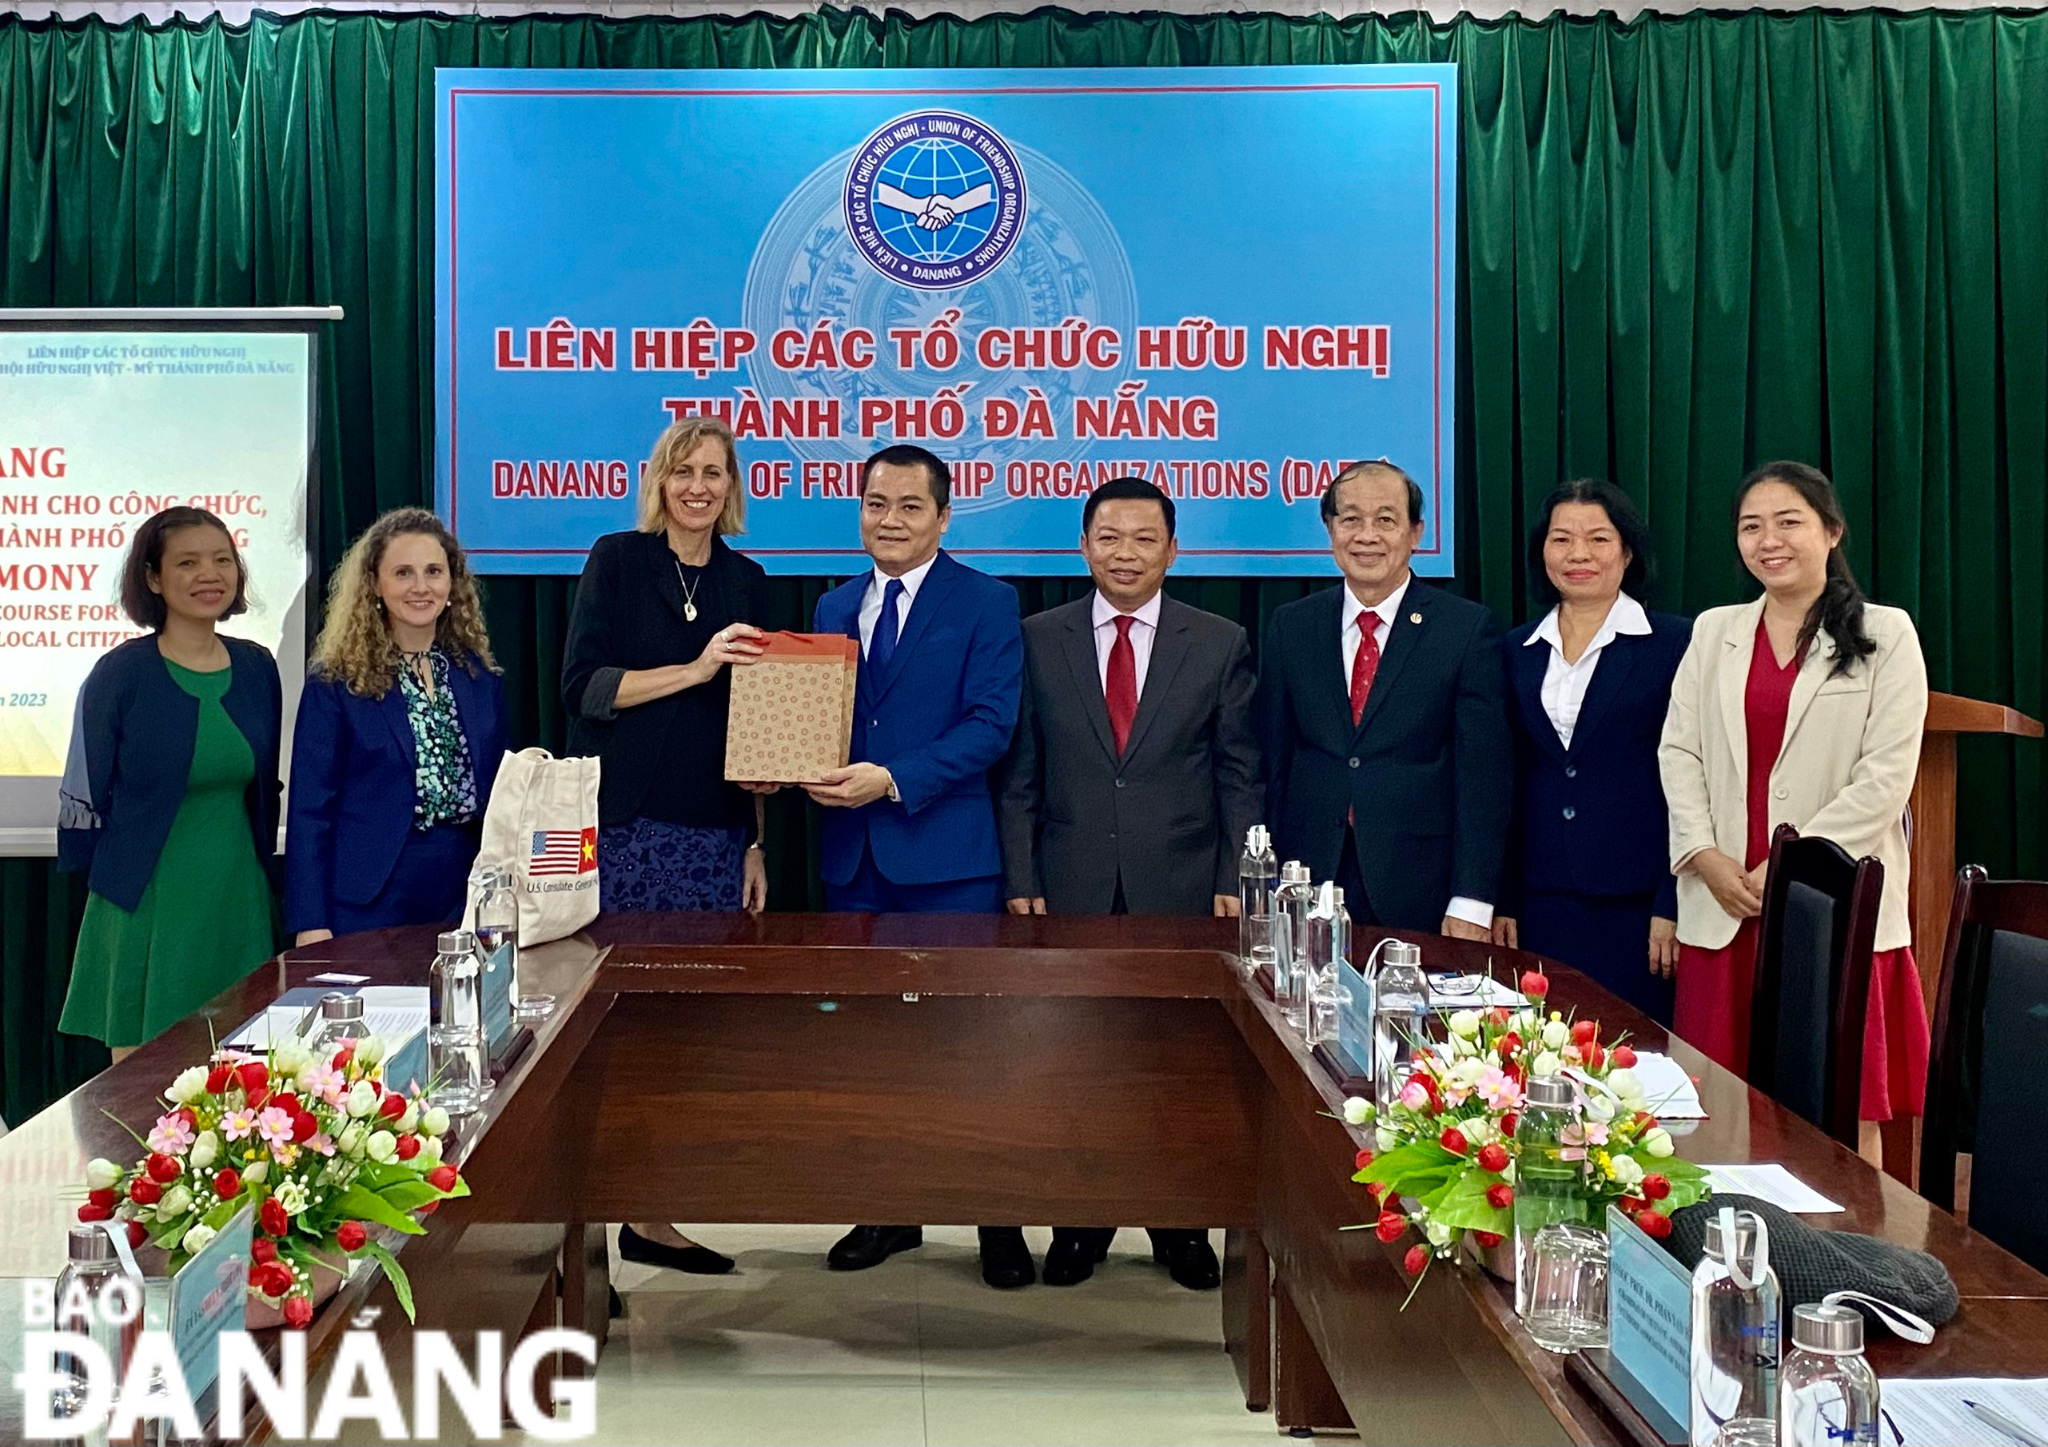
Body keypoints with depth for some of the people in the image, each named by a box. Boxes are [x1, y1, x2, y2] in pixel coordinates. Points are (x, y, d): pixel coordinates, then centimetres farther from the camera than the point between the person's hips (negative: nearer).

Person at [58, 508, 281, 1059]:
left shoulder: (257, 668, 6)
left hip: (238, 904, 4)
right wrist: (111, 883, 2)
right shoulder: (121, 674, -8)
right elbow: (83, 800, -3)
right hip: (146, 905, -4)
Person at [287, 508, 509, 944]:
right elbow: (310, 810, -6)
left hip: (466, 899, 4)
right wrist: (311, 926, -12)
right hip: (368, 905, -3)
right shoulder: (335, 684, -4)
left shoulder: (481, 679, 7)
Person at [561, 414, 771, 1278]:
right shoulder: (618, 560, 2)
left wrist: (756, 843, 12)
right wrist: (693, 670, -17)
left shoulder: (746, 580, 13)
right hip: (622, 826, -4)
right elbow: (583, 685, -8)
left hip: (713, 833, 4)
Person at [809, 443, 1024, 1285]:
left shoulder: (986, 604, -2)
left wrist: (893, 780, -21)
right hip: (852, 857, 5)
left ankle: (999, 1223, 12)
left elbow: (991, 724, -12)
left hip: (947, 854, -5)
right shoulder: (833, 607, 15)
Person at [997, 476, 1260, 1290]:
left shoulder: (1220, 644, 4)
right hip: (1072, 888, 0)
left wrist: (1234, 883, -3)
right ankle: (1080, 1222, 21)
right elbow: (1020, 775, 4)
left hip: (1181, 889, 0)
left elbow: (1240, 776, 3)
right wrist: (1021, 881, -2)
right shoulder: (1039, 640, 4)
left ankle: (1182, 1224, 23)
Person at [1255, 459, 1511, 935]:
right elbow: (1273, 762, 8)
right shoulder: (1291, 626, 8)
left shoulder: (1469, 628, -2)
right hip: (1309, 887, 2)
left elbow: (1484, 772, -5)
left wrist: (1472, 902, -11)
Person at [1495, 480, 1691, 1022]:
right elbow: (1510, 781, 12)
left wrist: (1672, 906, -11)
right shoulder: (1520, 649, 10)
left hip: (1635, 900, -4)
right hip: (1542, 899, 4)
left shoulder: (1673, 643, -2)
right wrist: (1503, 900, 8)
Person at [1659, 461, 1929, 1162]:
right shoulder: (1714, 631, 14)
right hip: (1724, 903, 3)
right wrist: (1706, 857, -5)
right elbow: (1678, 750, 9)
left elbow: (1887, 775, -6)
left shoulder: (1885, 634, 2)